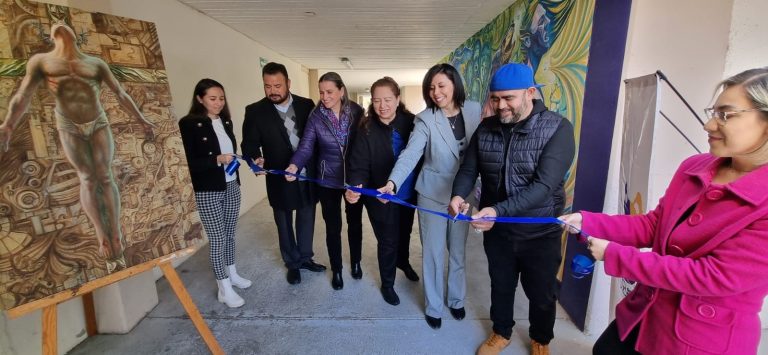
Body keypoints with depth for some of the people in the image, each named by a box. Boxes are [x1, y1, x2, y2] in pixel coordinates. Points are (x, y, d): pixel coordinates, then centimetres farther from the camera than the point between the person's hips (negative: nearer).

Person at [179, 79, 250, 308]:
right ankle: (224, 288, 15)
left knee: (230, 233, 16)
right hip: (207, 192, -6)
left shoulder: (226, 121, 8)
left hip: (231, 187, 6)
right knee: (217, 238, 1)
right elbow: (187, 162, -15)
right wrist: (217, 160, -24)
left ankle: (232, 274, 35)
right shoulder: (188, 124, -11)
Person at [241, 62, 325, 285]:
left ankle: (305, 258, 38)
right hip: (280, 179, -1)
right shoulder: (255, 111, -7)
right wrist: (256, 159, -29)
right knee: (284, 225, 14)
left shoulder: (306, 105, -2)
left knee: (306, 220, 17)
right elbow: (250, 143, -8)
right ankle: (292, 264, 34)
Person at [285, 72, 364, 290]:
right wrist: (294, 165, -34)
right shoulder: (316, 117, -8)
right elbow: (306, 146, -15)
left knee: (355, 222, 17)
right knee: (333, 227, 10)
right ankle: (336, 270, 31)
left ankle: (356, 263, 41)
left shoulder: (357, 112, -9)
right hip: (328, 181, 0)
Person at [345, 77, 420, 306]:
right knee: (387, 241, 10)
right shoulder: (366, 130, -16)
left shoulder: (410, 122, -10)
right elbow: (359, 165, -20)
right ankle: (387, 284, 37)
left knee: (404, 233, 26)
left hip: (408, 195, 4)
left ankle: (403, 262, 58)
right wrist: (355, 186, -38)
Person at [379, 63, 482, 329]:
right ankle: (433, 307, 30)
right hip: (433, 194, -3)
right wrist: (392, 182, -40)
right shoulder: (425, 119, -13)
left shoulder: (474, 110, -3)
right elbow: (410, 154, -25)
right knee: (434, 252, 9)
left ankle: (456, 299, 41)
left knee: (458, 250, 17)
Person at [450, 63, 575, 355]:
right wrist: (458, 195, -23)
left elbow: (543, 185, -27)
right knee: (500, 285, 22)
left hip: (540, 232, -3)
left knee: (541, 293, 18)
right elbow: (468, 170, -2)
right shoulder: (485, 128, -4)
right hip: (496, 229, 3)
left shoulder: (557, 129, -18)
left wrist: (498, 210, -39)